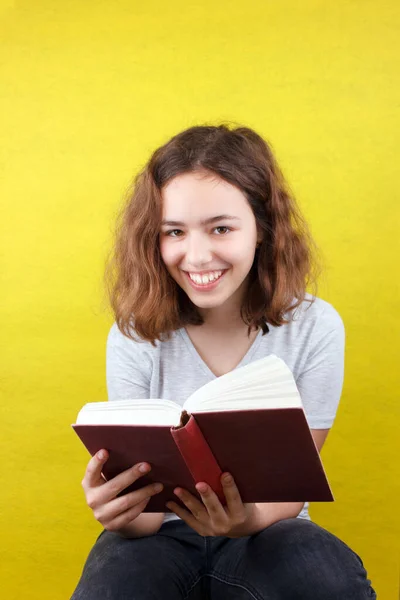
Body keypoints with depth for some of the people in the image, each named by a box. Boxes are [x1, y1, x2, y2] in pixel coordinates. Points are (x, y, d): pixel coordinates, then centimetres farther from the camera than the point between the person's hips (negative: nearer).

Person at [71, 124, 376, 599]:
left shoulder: (314, 328, -11)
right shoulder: (135, 336, -10)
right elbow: (143, 514, -9)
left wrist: (248, 518, -33)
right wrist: (123, 516, -35)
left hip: (268, 529, 1)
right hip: (165, 533, -1)